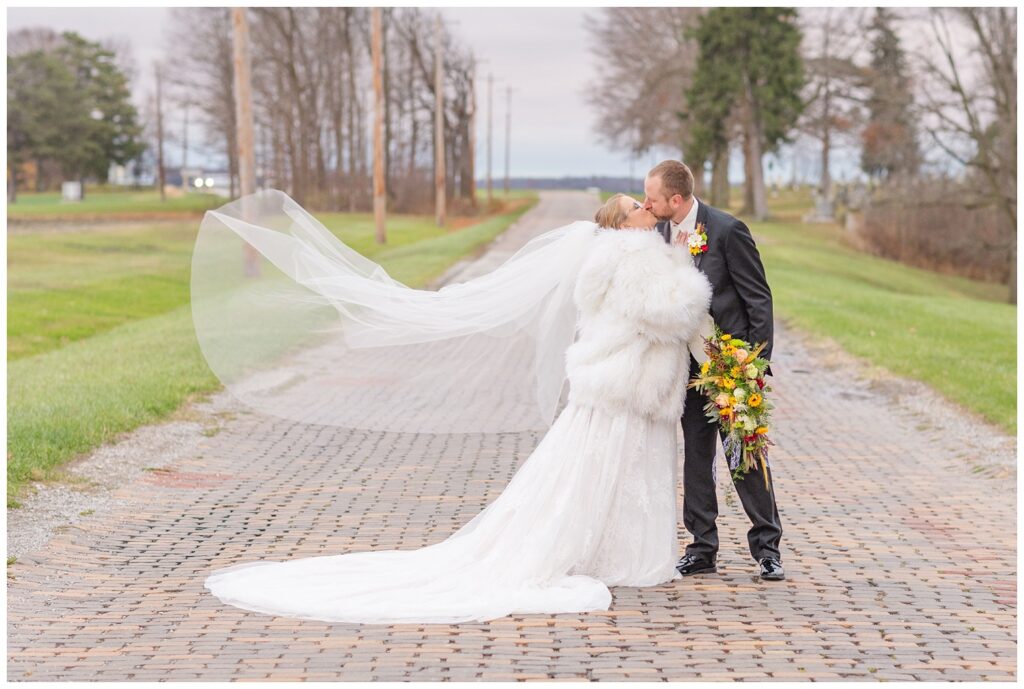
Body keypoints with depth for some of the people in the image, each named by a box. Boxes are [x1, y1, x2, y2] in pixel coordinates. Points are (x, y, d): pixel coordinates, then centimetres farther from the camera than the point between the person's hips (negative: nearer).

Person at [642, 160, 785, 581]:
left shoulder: (727, 230, -15)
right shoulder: (660, 233, 3)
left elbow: (759, 298, -11)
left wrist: (757, 363, -14)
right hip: (688, 364, 6)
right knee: (695, 456, 8)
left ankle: (766, 546, 10)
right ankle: (702, 548, 15)